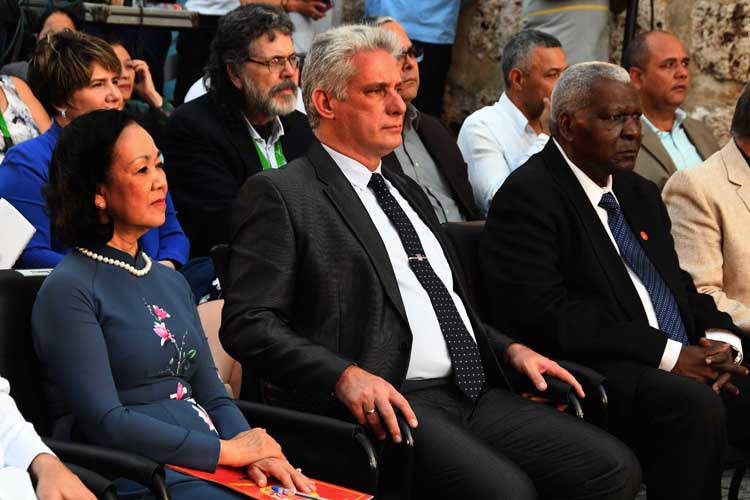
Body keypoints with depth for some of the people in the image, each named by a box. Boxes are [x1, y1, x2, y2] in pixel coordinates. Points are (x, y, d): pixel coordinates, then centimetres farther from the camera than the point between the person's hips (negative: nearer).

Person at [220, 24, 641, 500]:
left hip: (473, 393, 8)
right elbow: (249, 322, -9)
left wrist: (510, 349, 13)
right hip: (385, 404, -8)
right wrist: (346, 375, -23)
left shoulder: (408, 192, 25)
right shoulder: (281, 194, -1)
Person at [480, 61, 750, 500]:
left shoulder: (640, 193, 22)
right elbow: (541, 312, -17)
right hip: (598, 372, -8)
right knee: (694, 405, -34)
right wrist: (667, 353, -18)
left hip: (685, 364, 8)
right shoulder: (527, 197, -6)